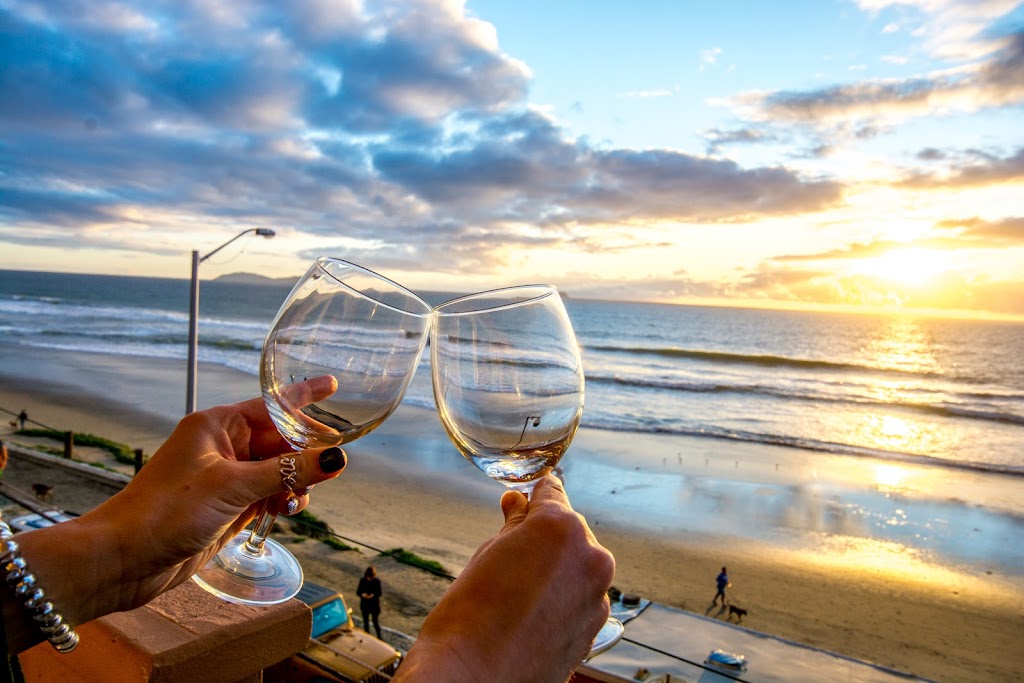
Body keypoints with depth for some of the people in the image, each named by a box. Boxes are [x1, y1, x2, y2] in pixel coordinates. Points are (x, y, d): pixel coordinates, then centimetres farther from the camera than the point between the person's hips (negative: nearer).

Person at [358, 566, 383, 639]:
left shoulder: (377, 581, -15)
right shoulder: (362, 581, -10)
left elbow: (380, 593, -9)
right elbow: (358, 591, -3)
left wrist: (373, 595, -29)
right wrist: (362, 594, -26)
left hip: (374, 605, -2)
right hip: (364, 605, 2)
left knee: (376, 622, 7)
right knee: (365, 622, 15)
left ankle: (379, 637, 28)